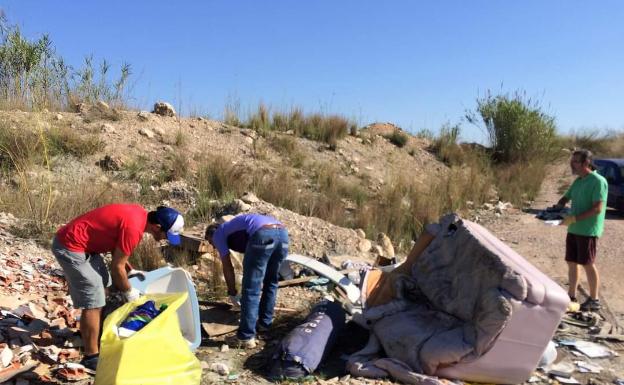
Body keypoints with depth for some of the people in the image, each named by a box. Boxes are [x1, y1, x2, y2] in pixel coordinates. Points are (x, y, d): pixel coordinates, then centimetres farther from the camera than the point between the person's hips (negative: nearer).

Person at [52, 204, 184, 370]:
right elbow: (117, 267, -17)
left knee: (102, 287, 21)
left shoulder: (140, 214, 0)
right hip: (70, 248, -10)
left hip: (83, 243, 10)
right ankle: (91, 356, 4)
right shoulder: (133, 228, -28)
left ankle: (96, 335, 38)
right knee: (94, 302, -7)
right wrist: (129, 291, -2)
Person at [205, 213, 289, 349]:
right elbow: (253, 264, 47)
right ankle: (265, 323, 36)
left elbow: (227, 267, 15)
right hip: (282, 232, 8)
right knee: (271, 282, 26)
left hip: (262, 235, -8)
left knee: (250, 290, 3)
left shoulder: (218, 234, 23)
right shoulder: (236, 229, 43)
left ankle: (246, 337, 7)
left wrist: (232, 293, 25)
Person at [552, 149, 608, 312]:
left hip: (588, 230, -8)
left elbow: (598, 208, -20)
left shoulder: (598, 181, -14)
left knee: (588, 264, 0)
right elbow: (566, 198, 21)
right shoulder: (577, 181, 12)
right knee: (572, 263, 10)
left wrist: (574, 218, -24)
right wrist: (555, 209, 2)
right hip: (573, 229, 8)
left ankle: (594, 300, 12)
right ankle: (571, 296, 20)